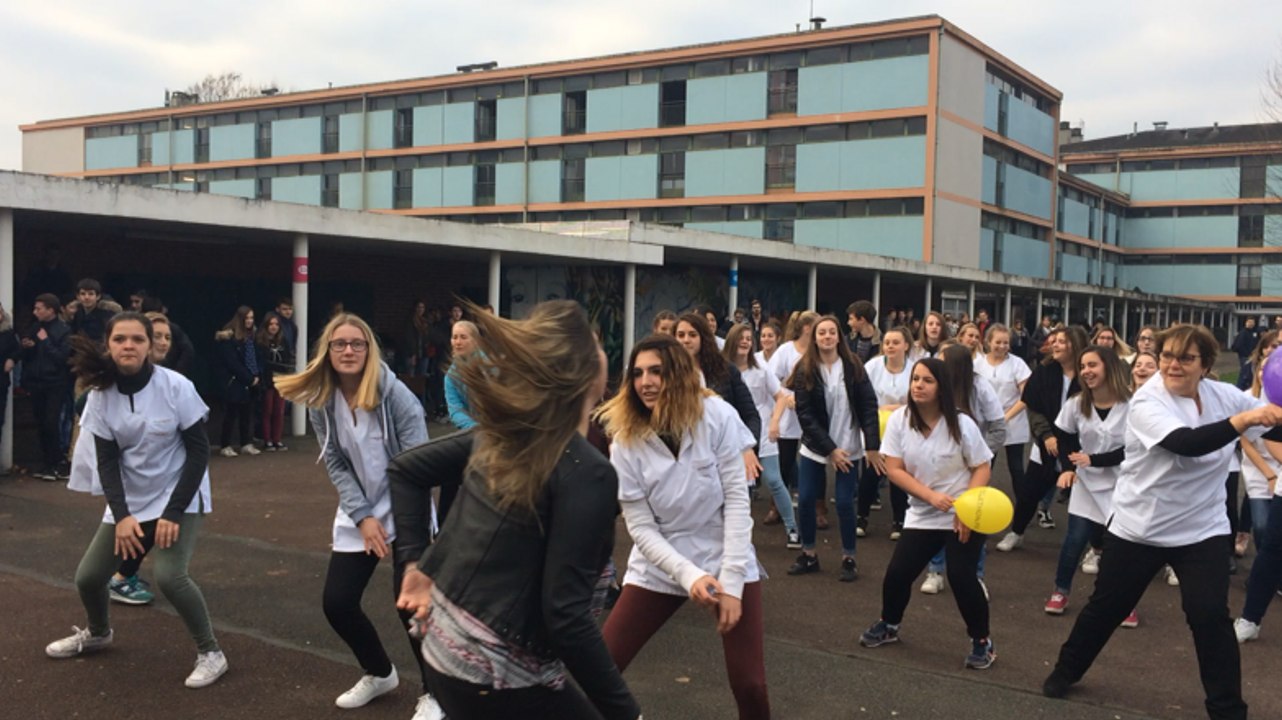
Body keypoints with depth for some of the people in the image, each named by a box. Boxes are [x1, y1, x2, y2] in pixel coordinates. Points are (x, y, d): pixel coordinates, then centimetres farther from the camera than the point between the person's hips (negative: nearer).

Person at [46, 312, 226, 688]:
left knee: (169, 576, -24)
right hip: (129, 502, 5)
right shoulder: (101, 394, -7)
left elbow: (199, 451, -15)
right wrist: (121, 515, -18)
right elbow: (107, 462, -5)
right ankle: (98, 633, 41)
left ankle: (211, 653, -2)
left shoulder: (176, 387, -18)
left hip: (180, 498, -5)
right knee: (87, 576, 6)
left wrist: (173, 512, -19)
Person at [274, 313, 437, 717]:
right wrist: (363, 517, -10)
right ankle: (379, 674, 31)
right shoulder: (320, 402, -2)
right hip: (358, 513, 5)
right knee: (336, 602, 3)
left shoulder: (393, 393, -16)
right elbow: (336, 465, 0)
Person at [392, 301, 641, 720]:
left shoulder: (498, 437, 1)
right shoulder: (587, 473, -21)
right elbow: (565, 616, -23)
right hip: (500, 677, -8)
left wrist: (416, 562, 14)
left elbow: (405, 470, 13)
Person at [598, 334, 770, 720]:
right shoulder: (626, 442, -9)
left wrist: (730, 580, -17)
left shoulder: (716, 415, -14)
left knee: (749, 685, -5)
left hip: (727, 560, -1)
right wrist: (689, 575, -22)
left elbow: (737, 497, -13)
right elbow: (640, 527, -9)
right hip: (659, 567, 1)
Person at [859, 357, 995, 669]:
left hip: (963, 517, -2)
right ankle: (888, 625, 26)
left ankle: (982, 641, 9)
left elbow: (981, 469, -8)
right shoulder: (899, 420, -9)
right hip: (921, 515, 3)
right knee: (897, 572, -3)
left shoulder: (961, 423, -13)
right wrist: (931, 495, -21)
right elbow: (894, 469, -8)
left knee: (962, 577, -13)